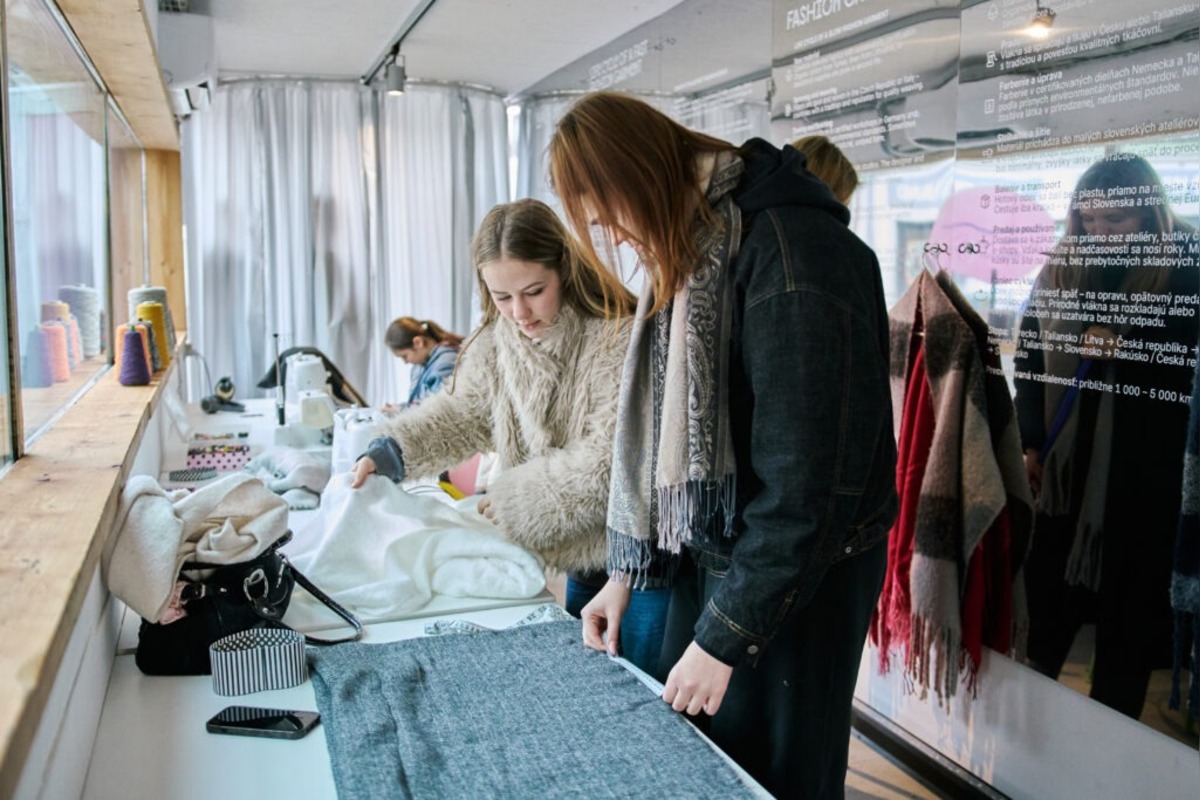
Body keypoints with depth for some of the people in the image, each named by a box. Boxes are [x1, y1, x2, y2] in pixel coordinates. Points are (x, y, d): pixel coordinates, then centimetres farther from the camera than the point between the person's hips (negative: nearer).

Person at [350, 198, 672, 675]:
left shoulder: (618, 339, -23)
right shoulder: (496, 341, 0)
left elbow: (609, 461, -25)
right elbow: (461, 413, 7)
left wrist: (511, 498, -17)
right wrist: (388, 452, -11)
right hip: (583, 560, 7)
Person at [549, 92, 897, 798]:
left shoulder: (793, 253, -23)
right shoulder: (685, 258, 6)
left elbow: (809, 480, -25)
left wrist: (726, 634, -19)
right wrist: (627, 570, 9)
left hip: (798, 575, -8)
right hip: (705, 553, 8)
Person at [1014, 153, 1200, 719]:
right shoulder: (1060, 270, 6)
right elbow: (1030, 360, 9)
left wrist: (1127, 352, -18)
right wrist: (1030, 444, 1)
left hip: (1145, 474, -3)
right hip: (1063, 466, 3)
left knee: (1127, 608, 7)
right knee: (1045, 599, 11)